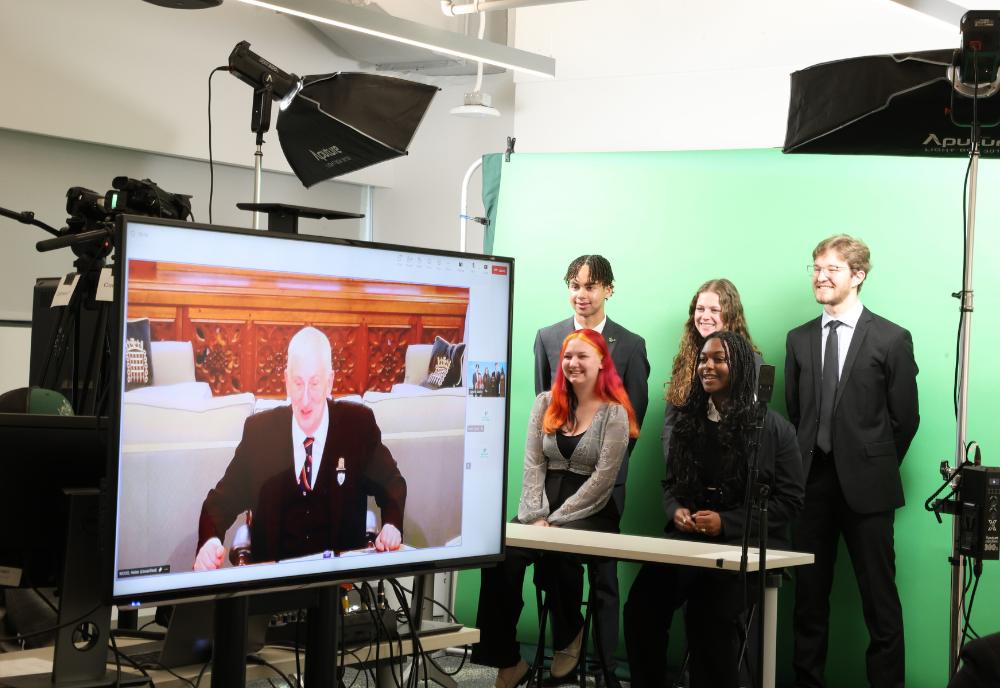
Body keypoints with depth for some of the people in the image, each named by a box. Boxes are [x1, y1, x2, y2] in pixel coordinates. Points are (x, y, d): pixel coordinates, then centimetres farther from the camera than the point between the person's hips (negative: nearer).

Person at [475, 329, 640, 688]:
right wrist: (535, 517, -8)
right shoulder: (546, 403, 14)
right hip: (543, 506, 3)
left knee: (557, 552, -35)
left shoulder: (614, 413, 0)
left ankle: (569, 633, -4)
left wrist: (555, 521, -13)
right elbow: (533, 464, 6)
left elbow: (602, 479, -7)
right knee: (502, 556, -27)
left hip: (590, 512, -3)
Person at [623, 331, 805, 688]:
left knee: (707, 612, -30)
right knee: (641, 604, -23)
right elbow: (670, 483, 25)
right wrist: (676, 511, 0)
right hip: (688, 538, 4)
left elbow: (790, 499, -2)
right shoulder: (689, 421, 18)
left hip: (746, 545, -4)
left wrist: (726, 523, -11)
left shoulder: (775, 428, 2)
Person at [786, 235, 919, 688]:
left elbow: (906, 418, 1)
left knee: (880, 600, -1)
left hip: (865, 488, -4)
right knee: (808, 598, 9)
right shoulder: (800, 339, 10)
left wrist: (877, 468, 5)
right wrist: (804, 466, 9)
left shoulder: (891, 339, -3)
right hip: (811, 483, 4)